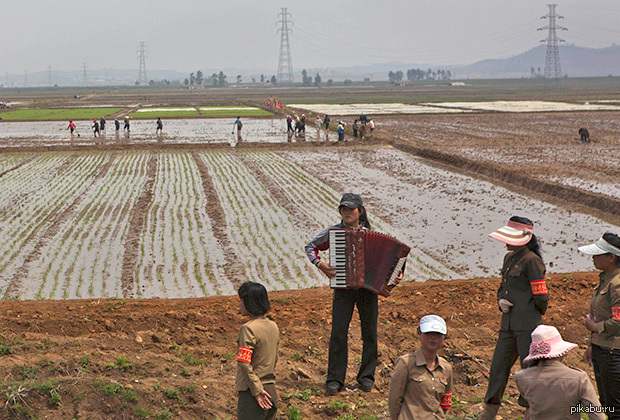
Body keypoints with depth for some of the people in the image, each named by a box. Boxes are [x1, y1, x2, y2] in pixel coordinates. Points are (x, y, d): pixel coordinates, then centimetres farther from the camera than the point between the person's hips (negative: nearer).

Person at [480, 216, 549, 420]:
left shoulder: (531, 260, -11)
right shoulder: (509, 258, 15)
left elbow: (541, 297, -12)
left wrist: (530, 313, 4)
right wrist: (501, 301, 4)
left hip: (527, 324, -8)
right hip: (508, 324, 8)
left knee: (529, 369, -3)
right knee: (498, 366, 9)